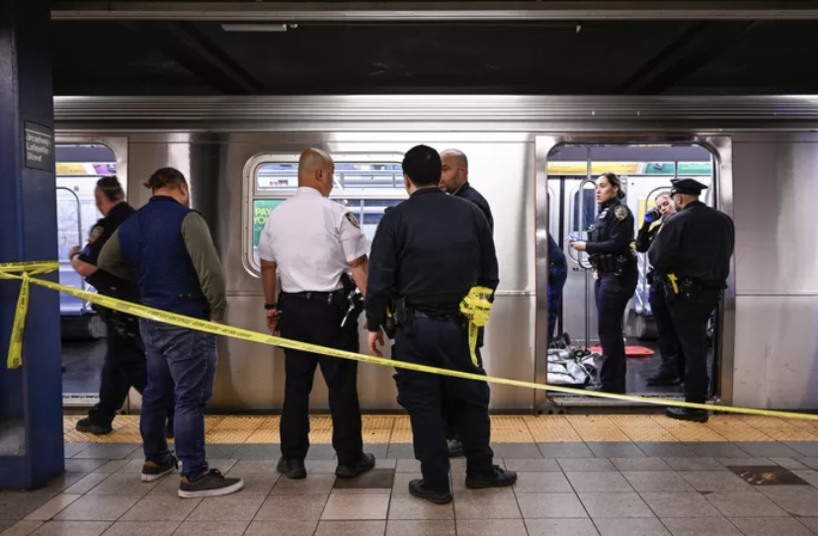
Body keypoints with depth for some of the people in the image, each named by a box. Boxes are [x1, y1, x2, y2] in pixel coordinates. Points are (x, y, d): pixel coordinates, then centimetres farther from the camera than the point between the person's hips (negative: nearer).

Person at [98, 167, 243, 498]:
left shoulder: (130, 223, 10)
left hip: (151, 319, 8)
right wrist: (218, 310, -12)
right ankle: (194, 476, 1)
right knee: (190, 398, -4)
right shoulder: (187, 219, -14)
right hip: (187, 321, -8)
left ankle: (154, 460, 34)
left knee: (156, 391, 20)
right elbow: (210, 270, -23)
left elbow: (107, 261, 24)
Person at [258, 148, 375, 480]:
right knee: (341, 385, 5)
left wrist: (271, 306, 24)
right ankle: (349, 459, 15)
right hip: (330, 306, -5)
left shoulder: (276, 216, 6)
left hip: (292, 306, 5)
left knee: (296, 383, 12)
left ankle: (292, 459, 19)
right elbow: (359, 266, -11)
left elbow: (267, 266, 13)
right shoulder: (336, 214, -10)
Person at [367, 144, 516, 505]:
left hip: (414, 326, -2)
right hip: (460, 324, 3)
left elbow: (380, 279, -8)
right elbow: (489, 273, 8)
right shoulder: (471, 213, 2)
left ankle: (436, 483, 17)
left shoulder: (396, 218, -7)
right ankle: (480, 470, 30)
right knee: (470, 398, 18)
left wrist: (374, 324, 3)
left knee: (423, 403, 8)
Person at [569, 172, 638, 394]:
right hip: (604, 275, 10)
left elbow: (617, 244, -19)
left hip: (617, 276, -10)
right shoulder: (604, 212, 17)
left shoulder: (620, 211, -10)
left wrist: (586, 246, -16)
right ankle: (616, 380, 23)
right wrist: (581, 243, 2)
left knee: (608, 329, -7)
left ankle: (611, 383, 0)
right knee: (610, 329, 14)